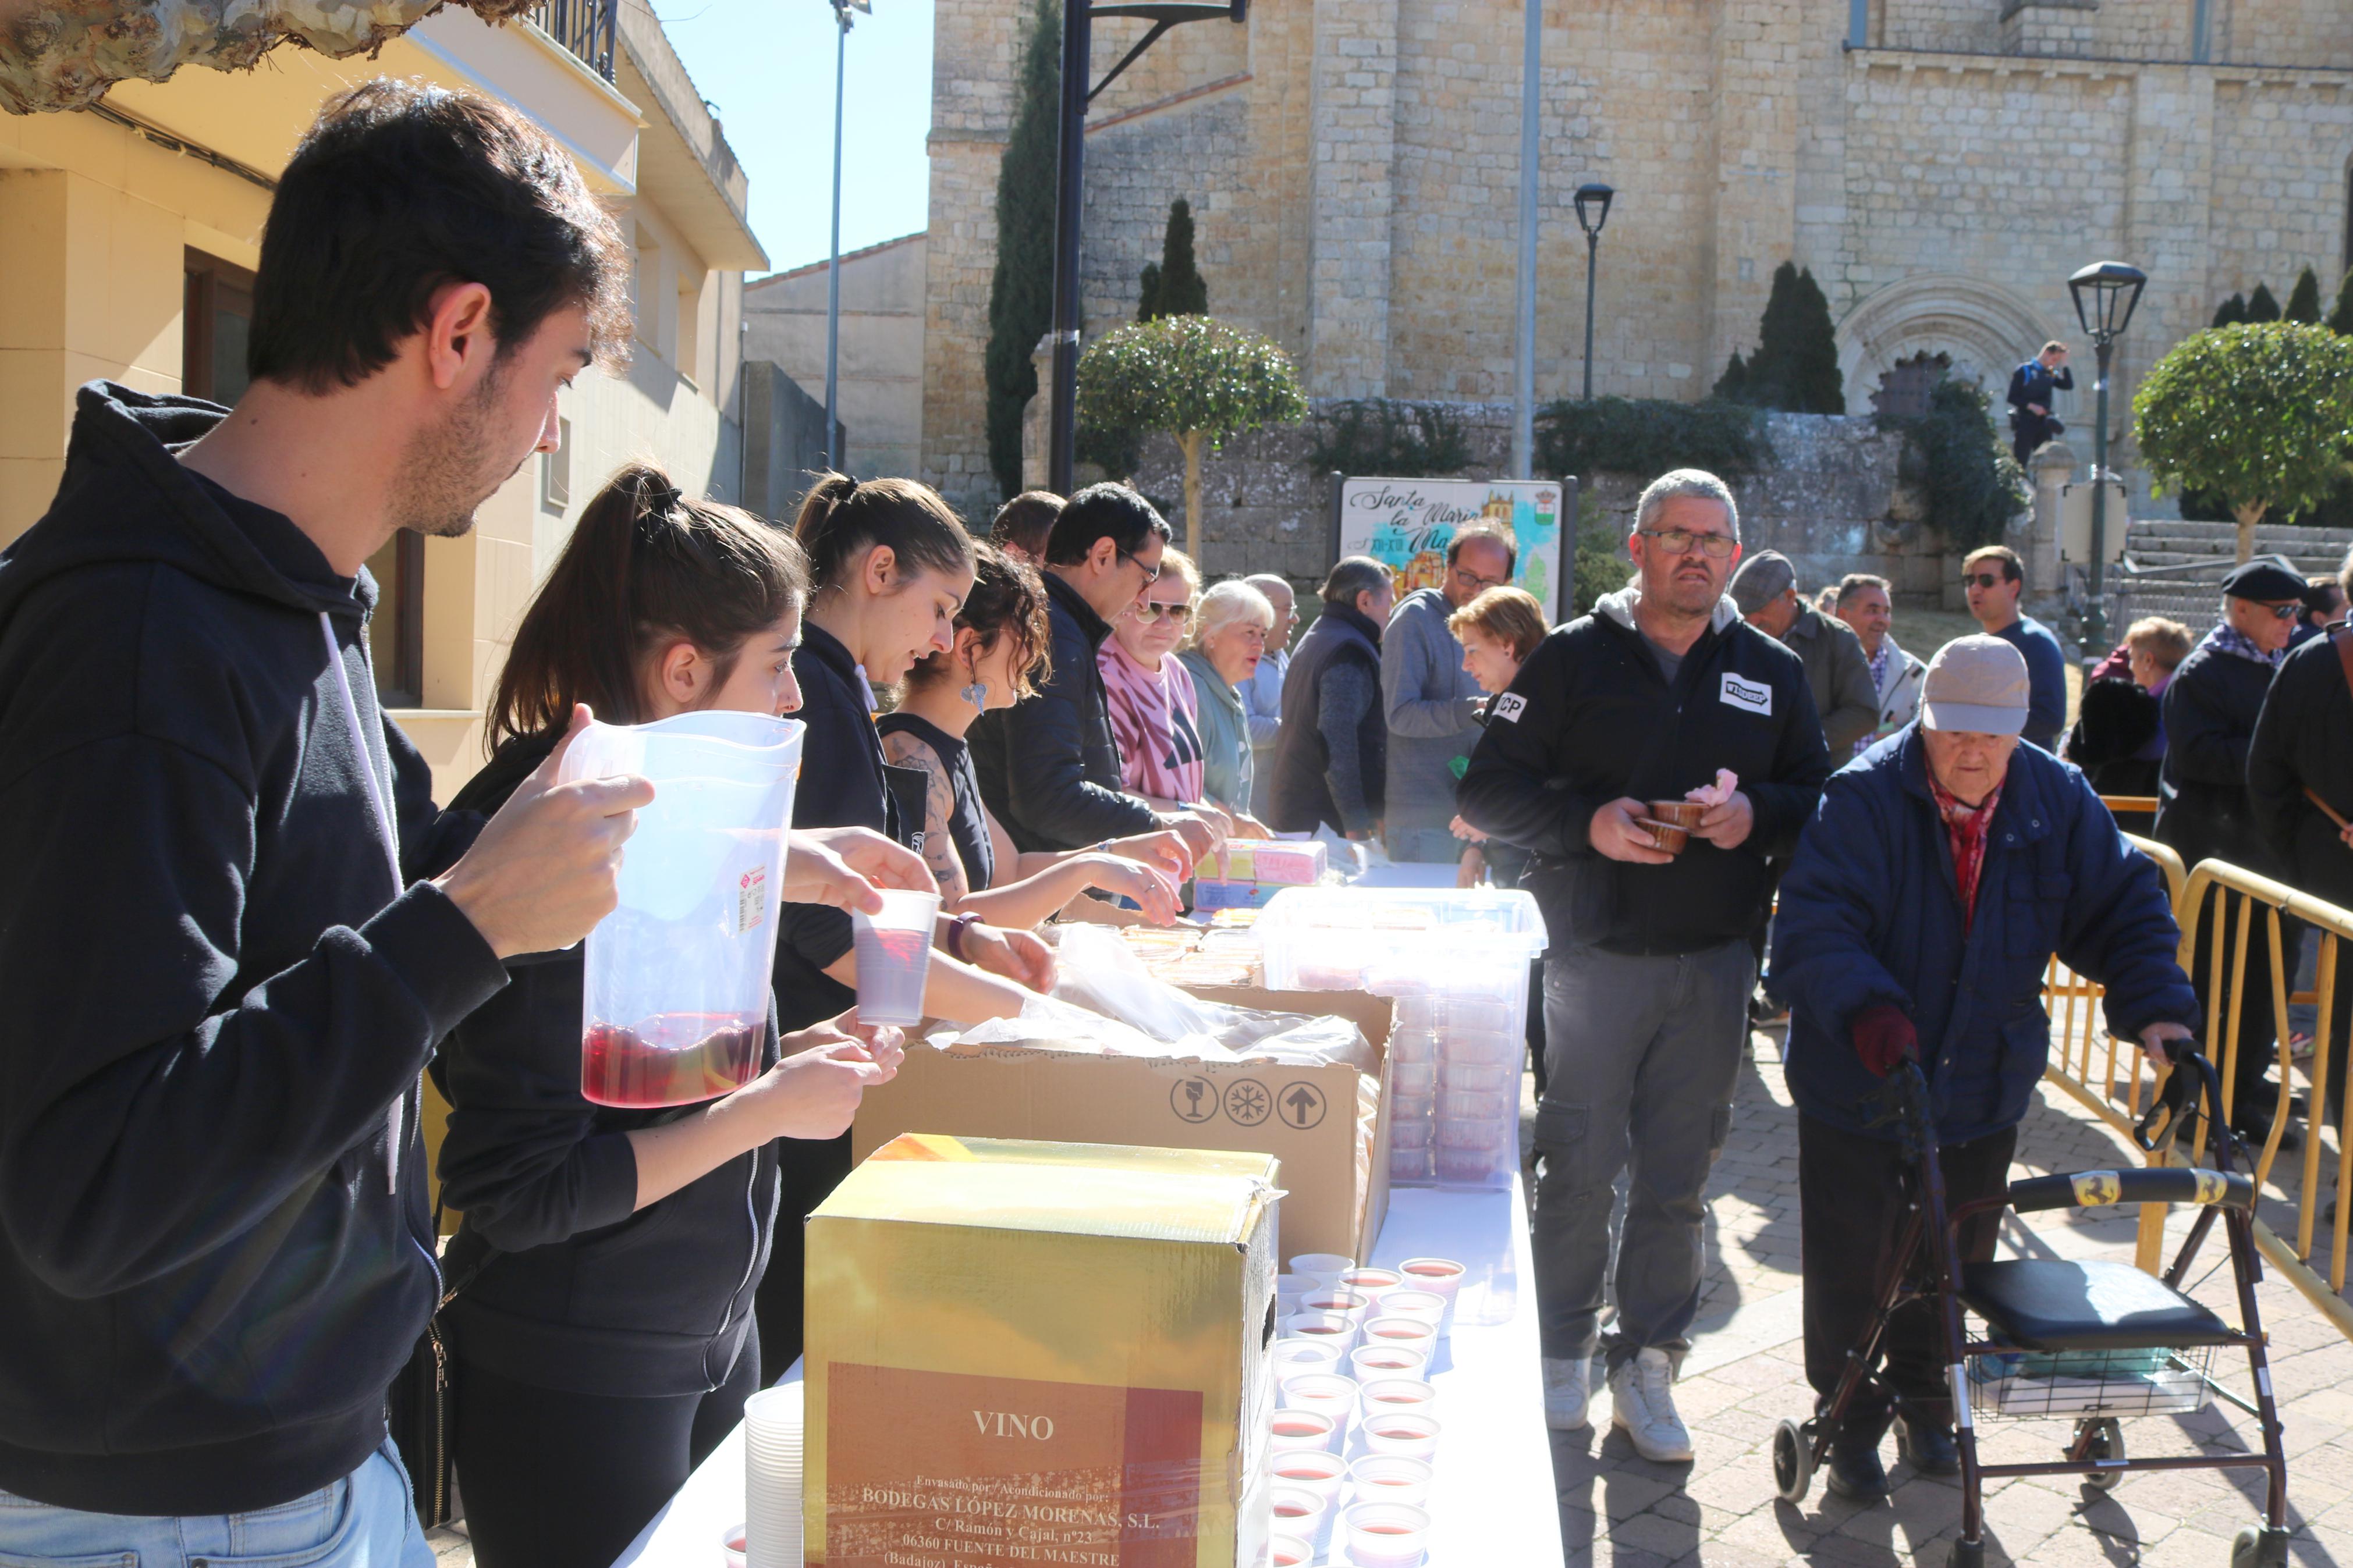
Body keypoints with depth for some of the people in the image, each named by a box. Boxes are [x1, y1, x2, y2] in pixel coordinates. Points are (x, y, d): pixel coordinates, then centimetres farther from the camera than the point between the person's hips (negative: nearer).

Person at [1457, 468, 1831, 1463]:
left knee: (1678, 1182, 8)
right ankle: (1561, 1358, 21)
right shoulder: (1573, 659, 1)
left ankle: (1646, 1369, 20)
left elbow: (1820, 794, 13)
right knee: (1580, 1171, 3)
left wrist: (1759, 814, -8)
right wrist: (1587, 823, -18)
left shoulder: (1772, 673, 10)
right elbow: (1486, 791, -2)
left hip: (1715, 965, 3)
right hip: (1596, 958, -2)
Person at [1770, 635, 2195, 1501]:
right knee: (1851, 1268, 8)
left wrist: (2157, 1007, -15)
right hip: (1859, 1088, -4)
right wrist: (1865, 1009, -42)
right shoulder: (1863, 798, -19)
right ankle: (1850, 1418, 29)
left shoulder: (2059, 801, -4)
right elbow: (1814, 927, -26)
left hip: (1982, 1094, 4)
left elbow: (2124, 910, 1)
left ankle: (1925, 1400, 42)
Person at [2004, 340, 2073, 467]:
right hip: (2025, 424, -6)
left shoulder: (2051, 374, 13)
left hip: (2043, 423, 6)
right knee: (2020, 462, -6)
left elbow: (2068, 386, -1)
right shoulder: (2024, 371, -4)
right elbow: (2012, 398, -8)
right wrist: (2031, 406, -19)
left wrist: (2064, 365, -3)